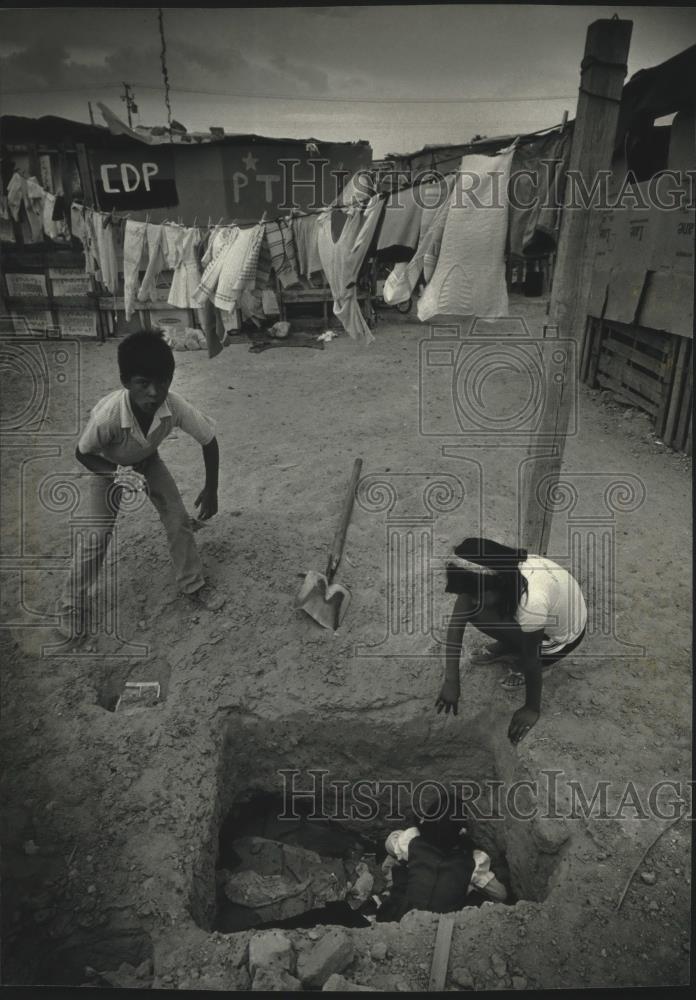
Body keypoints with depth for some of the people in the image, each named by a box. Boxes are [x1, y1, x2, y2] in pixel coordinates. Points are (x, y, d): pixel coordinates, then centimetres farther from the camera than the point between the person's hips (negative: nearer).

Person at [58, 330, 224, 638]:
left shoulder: (175, 406, -36)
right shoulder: (107, 415, -42)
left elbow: (209, 439, -18)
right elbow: (82, 453, -21)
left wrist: (211, 489, -15)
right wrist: (117, 474, -37)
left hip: (148, 461, 3)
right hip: (108, 466, -3)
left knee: (179, 520, -2)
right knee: (98, 536, -5)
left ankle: (193, 584, 19)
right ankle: (72, 603, 16)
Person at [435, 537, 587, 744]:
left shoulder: (532, 602, -44)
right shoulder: (483, 573, -27)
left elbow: (531, 661, -28)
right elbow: (457, 620, -19)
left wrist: (532, 708, -12)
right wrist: (450, 680, -18)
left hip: (564, 633, -5)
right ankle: (506, 647, 12)